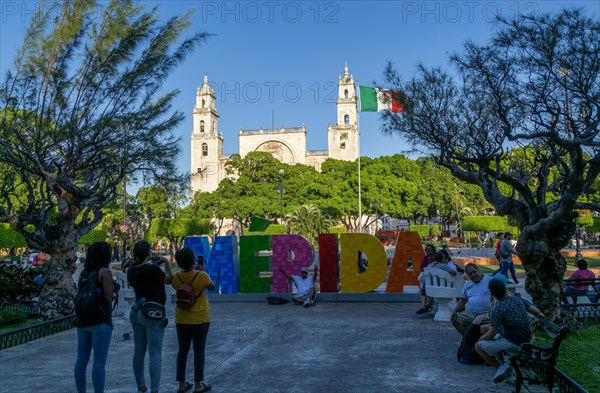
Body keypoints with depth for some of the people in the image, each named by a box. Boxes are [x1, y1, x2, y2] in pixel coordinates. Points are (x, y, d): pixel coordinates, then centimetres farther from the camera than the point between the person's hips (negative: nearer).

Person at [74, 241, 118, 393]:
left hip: (82, 319, 7)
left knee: (82, 360, 12)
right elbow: (109, 298, -13)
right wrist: (115, 289, 6)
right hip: (100, 320, -7)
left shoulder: (84, 273, 12)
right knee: (99, 361, -7)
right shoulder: (105, 272, -9)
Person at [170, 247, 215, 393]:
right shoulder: (202, 276, -16)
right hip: (200, 318, -4)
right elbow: (212, 287, 2)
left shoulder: (176, 277, -7)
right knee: (199, 351, 4)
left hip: (181, 319, 4)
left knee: (182, 350, 12)